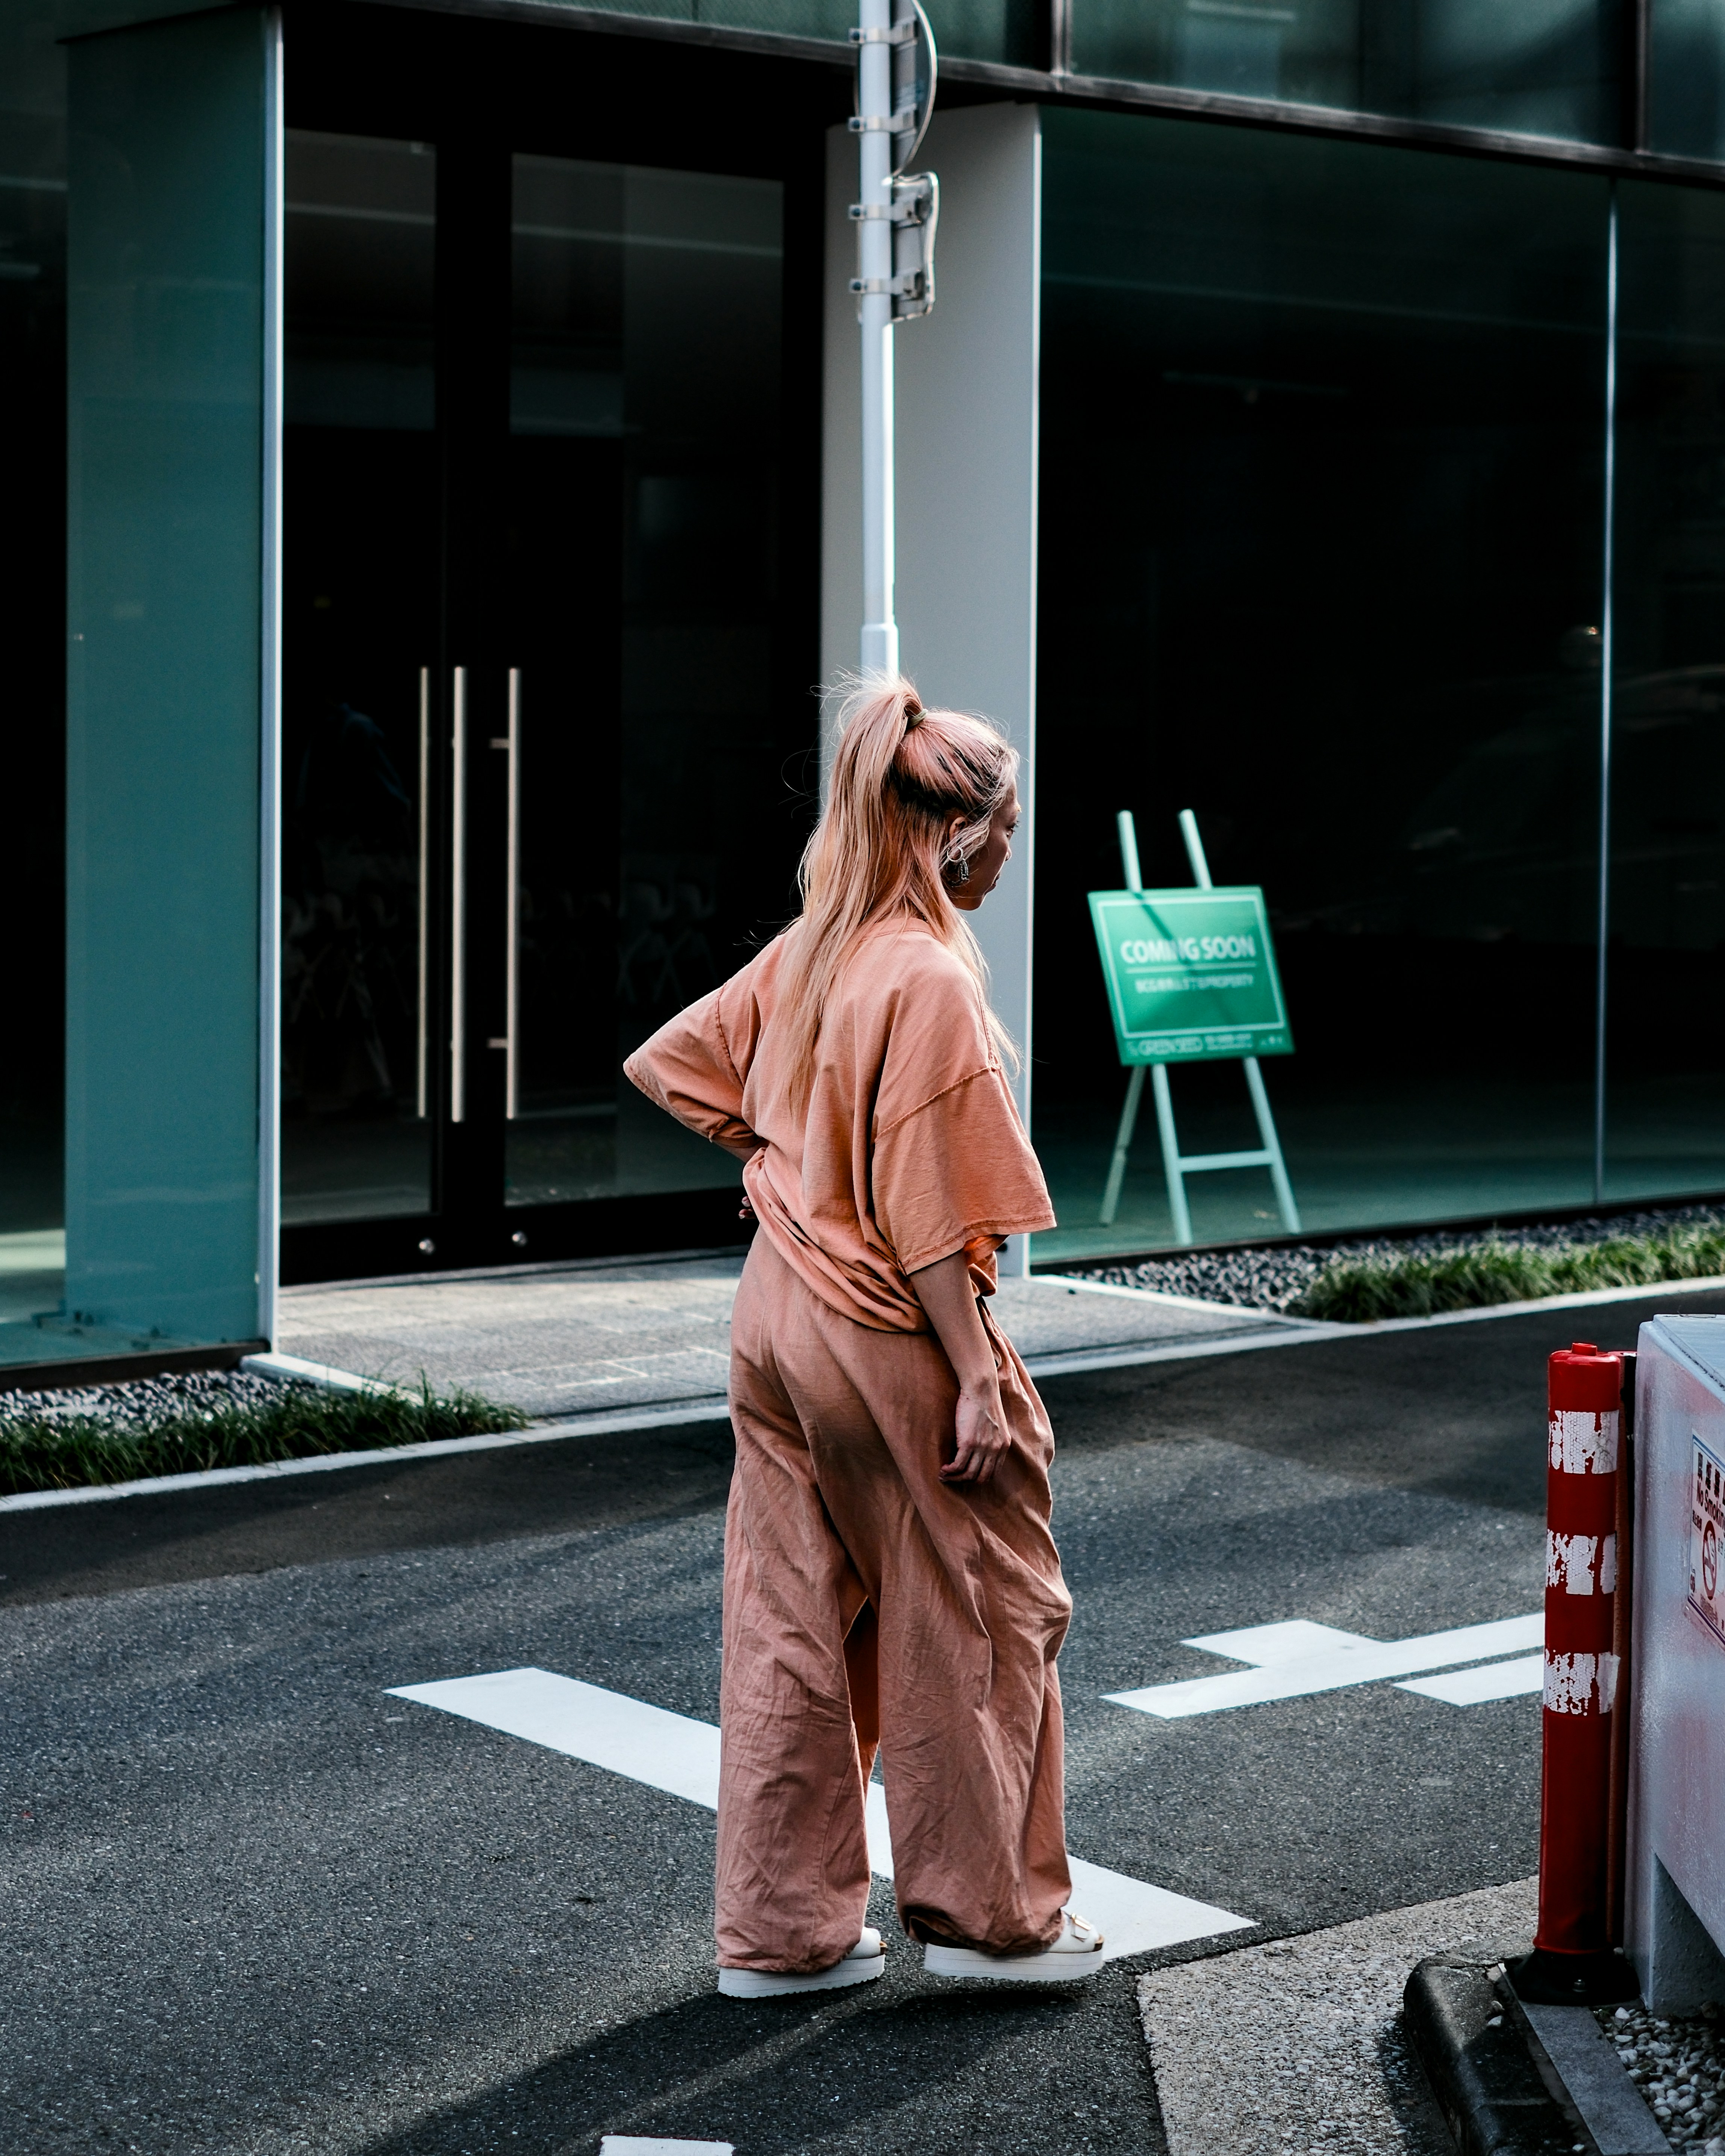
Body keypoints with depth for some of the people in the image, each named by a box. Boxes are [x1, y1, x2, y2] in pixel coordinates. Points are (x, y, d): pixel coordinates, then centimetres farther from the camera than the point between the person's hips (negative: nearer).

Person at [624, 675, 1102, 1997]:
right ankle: (989, 1912, 18)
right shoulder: (933, 980, -19)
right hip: (887, 1339, -8)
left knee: (793, 1622, 12)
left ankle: (782, 1930, 20)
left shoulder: (810, 951, 5)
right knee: (979, 1617, 8)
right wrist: (979, 1381, -17)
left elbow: (669, 1065, 14)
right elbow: (927, 1215, -21)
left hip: (778, 1317, 8)